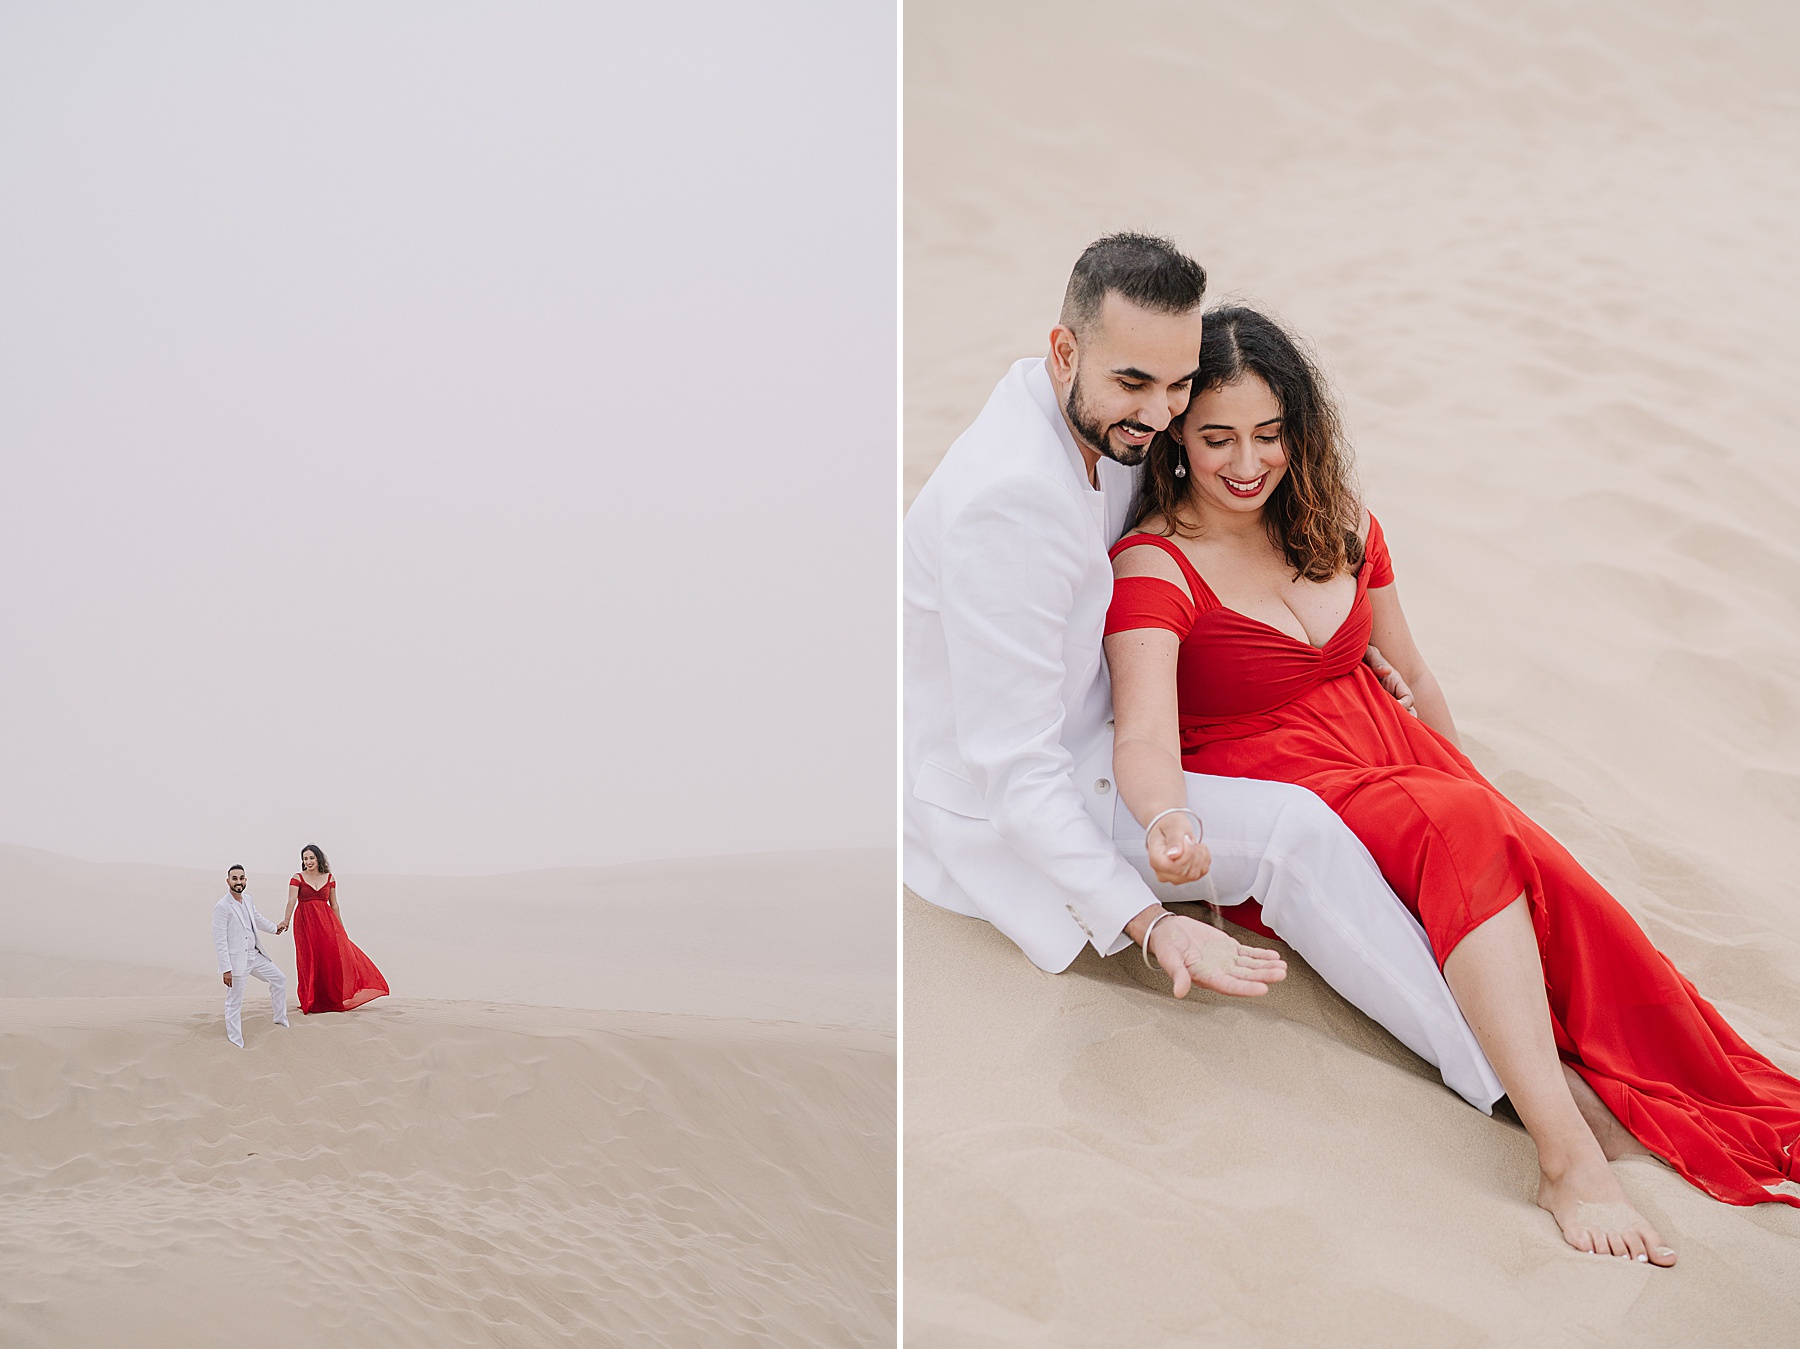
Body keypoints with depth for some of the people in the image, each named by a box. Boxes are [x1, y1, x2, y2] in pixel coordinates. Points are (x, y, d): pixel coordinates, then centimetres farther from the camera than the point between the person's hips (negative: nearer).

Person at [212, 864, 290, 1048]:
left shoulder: (248, 900, 4)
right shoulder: (222, 907, -19)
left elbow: (257, 918, 27)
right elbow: (220, 941, -19)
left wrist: (274, 928, 44)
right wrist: (226, 969, -21)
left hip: (255, 955, 8)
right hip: (236, 960, -8)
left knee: (279, 979, 16)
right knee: (234, 1003, 1)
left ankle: (280, 1019, 32)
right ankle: (236, 1042, 13)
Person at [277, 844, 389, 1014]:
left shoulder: (329, 878, 10)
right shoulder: (298, 879, 2)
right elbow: (291, 900, -11)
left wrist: (341, 928, 15)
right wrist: (286, 920, -27)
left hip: (326, 920, 2)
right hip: (305, 922, -2)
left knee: (337, 952, -13)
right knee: (309, 961, -1)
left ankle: (336, 998, -2)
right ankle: (310, 1004, 10)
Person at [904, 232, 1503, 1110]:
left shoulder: (1107, 425, -4)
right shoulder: (1006, 499, -32)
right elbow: (1013, 770, -31)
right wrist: (1149, 924, -36)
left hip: (1076, 733, 11)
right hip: (993, 808, -10)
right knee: (1291, 831, -22)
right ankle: (1508, 1079, -16)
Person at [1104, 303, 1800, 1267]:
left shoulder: (1339, 525, 10)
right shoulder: (1153, 564, -9)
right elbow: (1145, 734, -24)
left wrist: (1468, 784, 27)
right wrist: (1167, 824, -44)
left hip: (1390, 755, 6)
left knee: (1537, 867, -25)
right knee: (1461, 834, -34)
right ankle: (1568, 1157, -44)